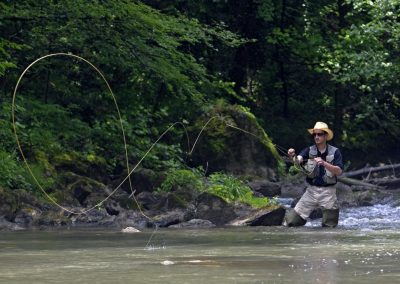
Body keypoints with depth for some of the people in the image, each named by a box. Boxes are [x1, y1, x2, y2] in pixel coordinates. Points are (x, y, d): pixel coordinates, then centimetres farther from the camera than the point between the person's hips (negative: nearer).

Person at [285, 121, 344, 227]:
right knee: (292, 221, -3)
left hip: (328, 191, -2)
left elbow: (339, 171, -13)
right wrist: (293, 156, -41)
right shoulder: (309, 150, 1)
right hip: (311, 190, 2)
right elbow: (298, 160, -17)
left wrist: (324, 163, -28)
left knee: (329, 227, 3)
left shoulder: (335, 152, -4)